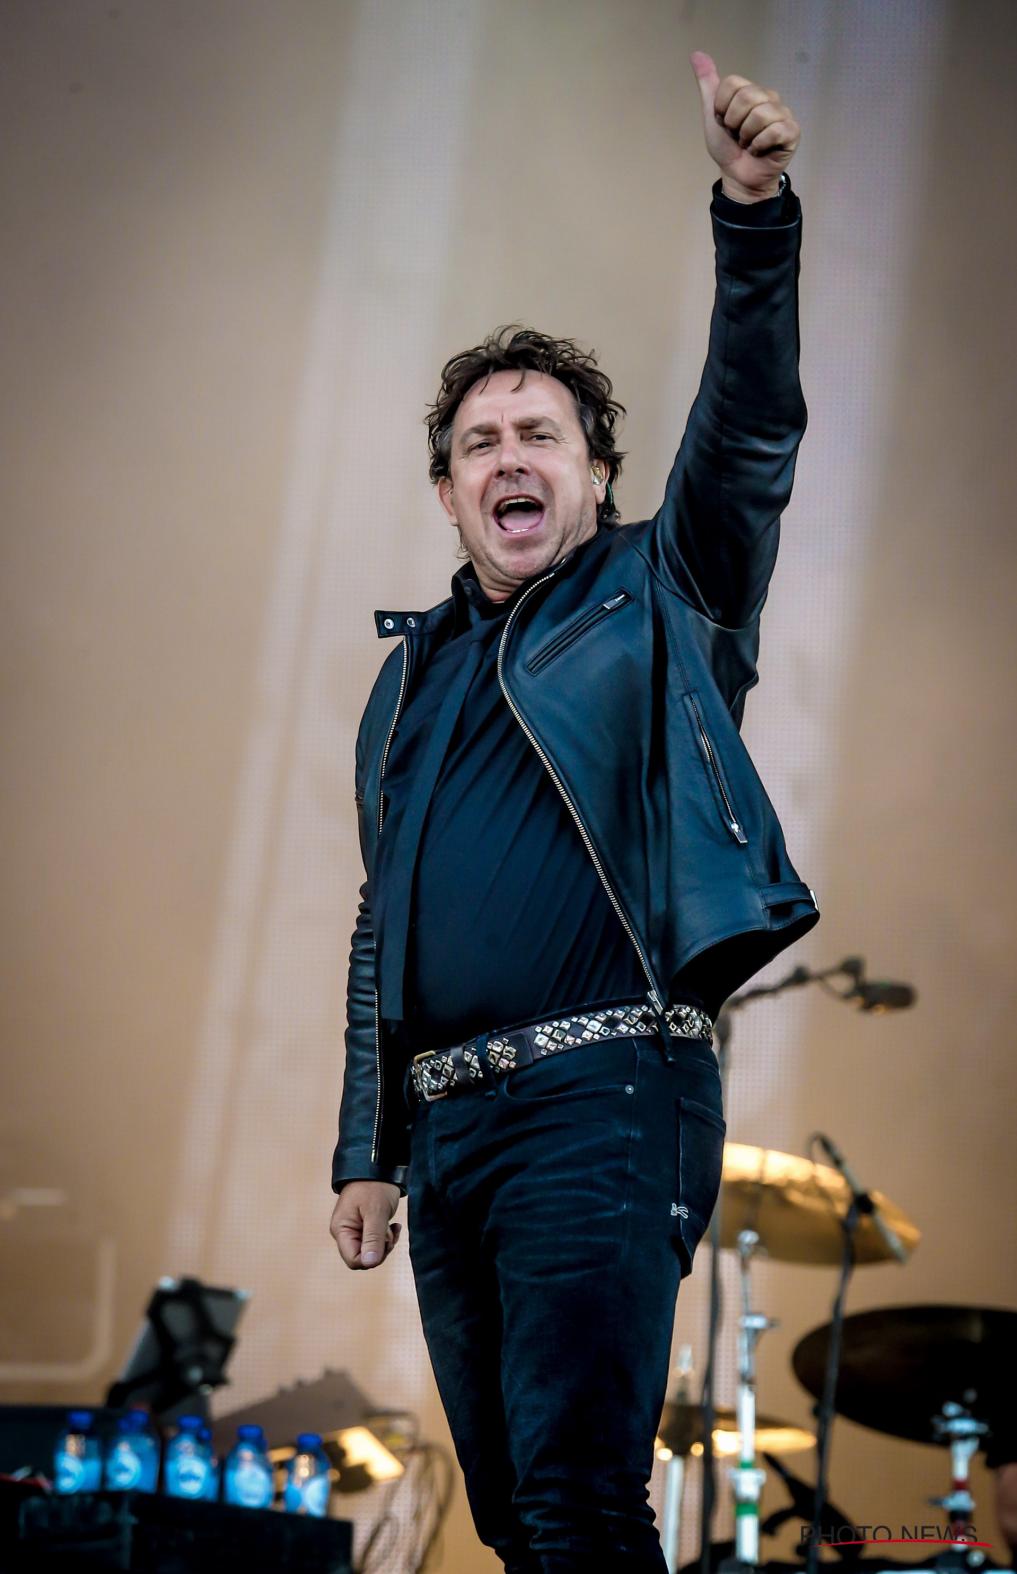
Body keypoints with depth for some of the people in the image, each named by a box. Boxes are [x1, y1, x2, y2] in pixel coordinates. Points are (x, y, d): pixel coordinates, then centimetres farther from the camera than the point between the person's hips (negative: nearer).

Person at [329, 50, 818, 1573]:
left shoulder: (657, 602, 6)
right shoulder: (411, 675, 20)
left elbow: (749, 432, -12)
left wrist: (756, 213, -26)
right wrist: (365, 1152, 15)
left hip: (605, 1099, -6)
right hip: (444, 1126, 7)